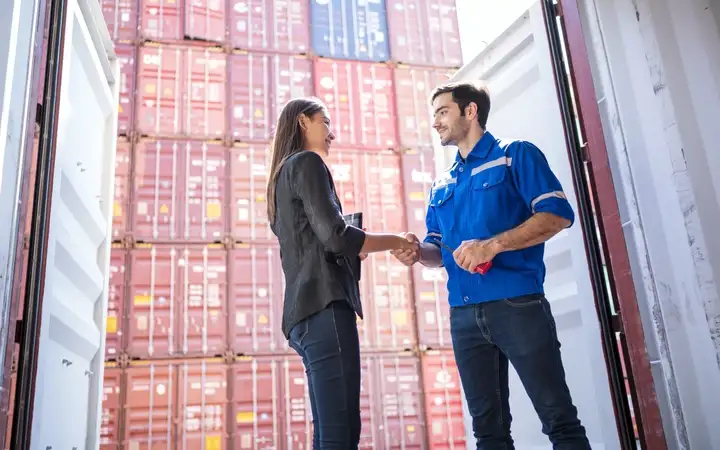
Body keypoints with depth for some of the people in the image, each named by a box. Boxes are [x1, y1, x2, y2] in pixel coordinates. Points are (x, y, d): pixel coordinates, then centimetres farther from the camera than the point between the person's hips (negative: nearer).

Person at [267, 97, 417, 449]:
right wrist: (396, 241, -1)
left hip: (303, 310, 10)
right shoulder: (307, 162, 0)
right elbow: (334, 236, -12)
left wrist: (355, 250, 23)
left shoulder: (282, 173, 27)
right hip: (324, 305, -10)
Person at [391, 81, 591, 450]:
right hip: (464, 316, 6)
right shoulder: (441, 186, 19)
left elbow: (558, 214, -9)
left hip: (517, 305, -6)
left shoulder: (515, 155, 2)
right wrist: (419, 253, -4)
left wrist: (493, 244, -20)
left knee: (559, 421, -1)